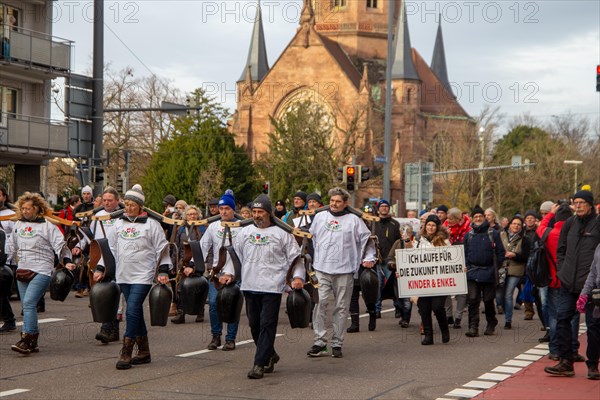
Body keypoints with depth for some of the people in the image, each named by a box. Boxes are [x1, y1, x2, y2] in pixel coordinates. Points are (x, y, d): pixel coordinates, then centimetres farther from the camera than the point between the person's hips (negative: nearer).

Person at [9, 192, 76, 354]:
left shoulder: (48, 226, -3)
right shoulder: (18, 225, 15)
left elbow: (60, 245, -6)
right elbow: (13, 246, 26)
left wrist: (67, 261, -17)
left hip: (41, 271, -6)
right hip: (22, 271, 6)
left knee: (29, 302, -19)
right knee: (27, 306, 6)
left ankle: (26, 339, -21)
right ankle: (33, 342, 12)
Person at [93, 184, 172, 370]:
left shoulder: (151, 224, -1)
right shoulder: (119, 223, 13)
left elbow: (162, 249, 0)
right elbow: (110, 247, 18)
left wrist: (163, 271, -6)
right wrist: (100, 269, 14)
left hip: (143, 276, -5)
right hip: (123, 276, 5)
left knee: (132, 311, -14)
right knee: (136, 313, 10)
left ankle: (126, 354, -12)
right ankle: (144, 352, 19)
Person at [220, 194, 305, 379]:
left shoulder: (281, 233, 3)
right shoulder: (245, 232, 13)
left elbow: (295, 257, 4)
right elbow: (235, 254, 20)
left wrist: (298, 276, -8)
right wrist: (229, 272, 8)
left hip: (272, 287, -4)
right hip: (250, 286, 4)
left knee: (267, 325, -8)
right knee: (254, 324, 9)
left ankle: (260, 364, -6)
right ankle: (270, 355, 28)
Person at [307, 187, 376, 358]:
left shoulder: (353, 220, 4)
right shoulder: (320, 217, 12)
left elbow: (367, 239, 7)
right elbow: (310, 238, 20)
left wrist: (369, 258, -4)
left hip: (344, 271, -1)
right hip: (321, 269, 1)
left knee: (341, 307, 3)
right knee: (320, 304, -8)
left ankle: (337, 344, 10)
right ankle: (319, 342, -3)